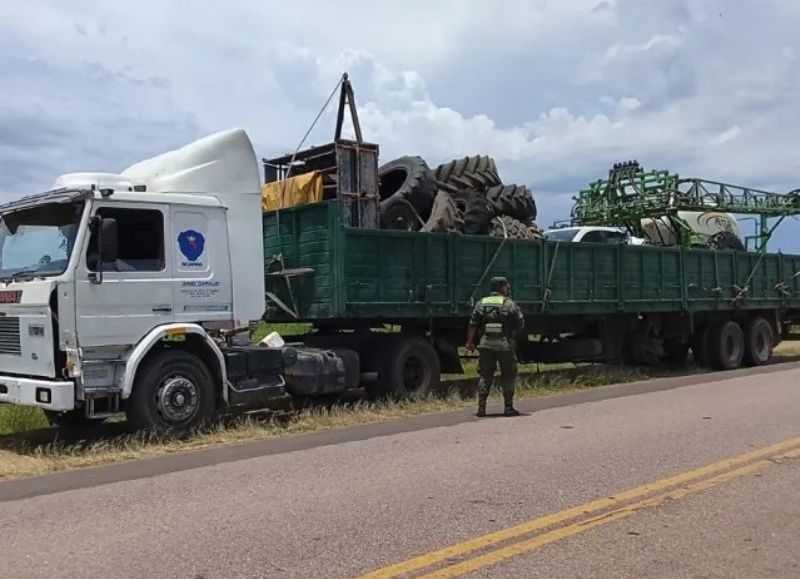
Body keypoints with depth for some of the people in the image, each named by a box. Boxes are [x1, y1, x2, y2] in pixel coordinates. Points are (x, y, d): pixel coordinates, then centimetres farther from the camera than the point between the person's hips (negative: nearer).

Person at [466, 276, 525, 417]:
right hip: (505, 345, -3)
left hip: (486, 344, 3)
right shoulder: (510, 304, -2)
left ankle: (481, 407, 3)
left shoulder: (481, 303, 6)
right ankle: (509, 407, 9)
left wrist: (470, 342, 7)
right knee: (508, 376, 9)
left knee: (485, 376, 9)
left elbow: (473, 325, 3)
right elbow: (521, 324, -2)